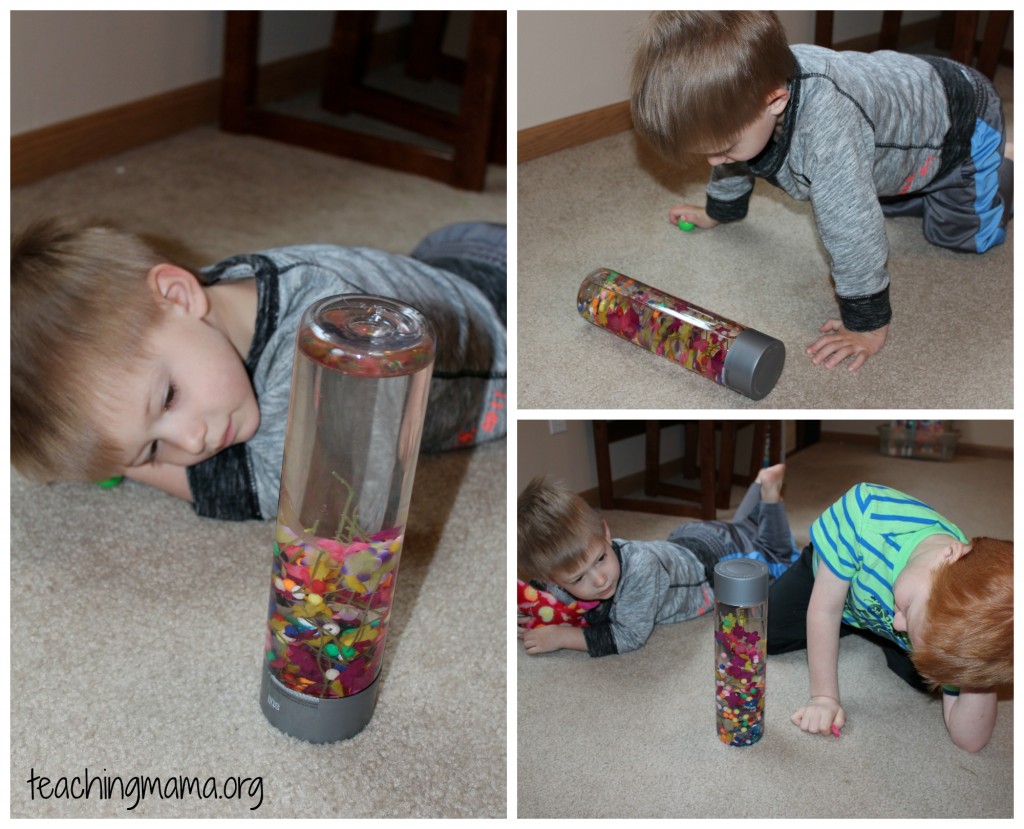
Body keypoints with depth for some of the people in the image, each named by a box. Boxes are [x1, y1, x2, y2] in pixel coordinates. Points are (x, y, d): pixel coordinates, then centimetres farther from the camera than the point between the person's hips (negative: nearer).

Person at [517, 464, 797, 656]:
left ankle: (769, 489, 32)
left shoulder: (640, 570, -49)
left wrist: (563, 636, -45)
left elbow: (630, 636, -44)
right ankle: (760, 487, 51)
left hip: (718, 553, -5)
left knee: (776, 556, 25)